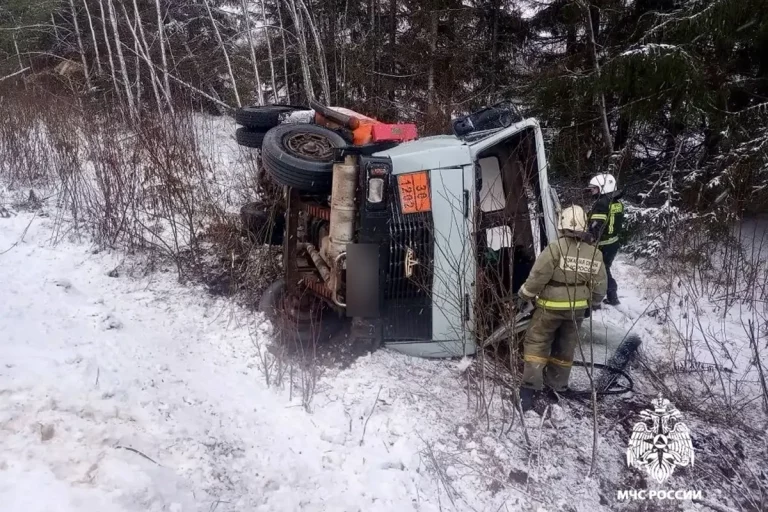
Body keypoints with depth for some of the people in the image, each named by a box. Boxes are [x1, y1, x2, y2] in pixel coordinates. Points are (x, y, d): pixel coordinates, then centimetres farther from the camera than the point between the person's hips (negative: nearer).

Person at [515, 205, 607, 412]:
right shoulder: (595, 253, 0)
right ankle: (558, 384, 28)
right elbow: (599, 286, 7)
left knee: (536, 342, 4)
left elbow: (538, 276, -18)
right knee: (565, 346, 17)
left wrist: (524, 296, -4)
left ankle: (532, 385, -4)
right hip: (577, 308, 5)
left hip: (551, 306, -5)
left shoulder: (556, 248, -18)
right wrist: (590, 304, 23)